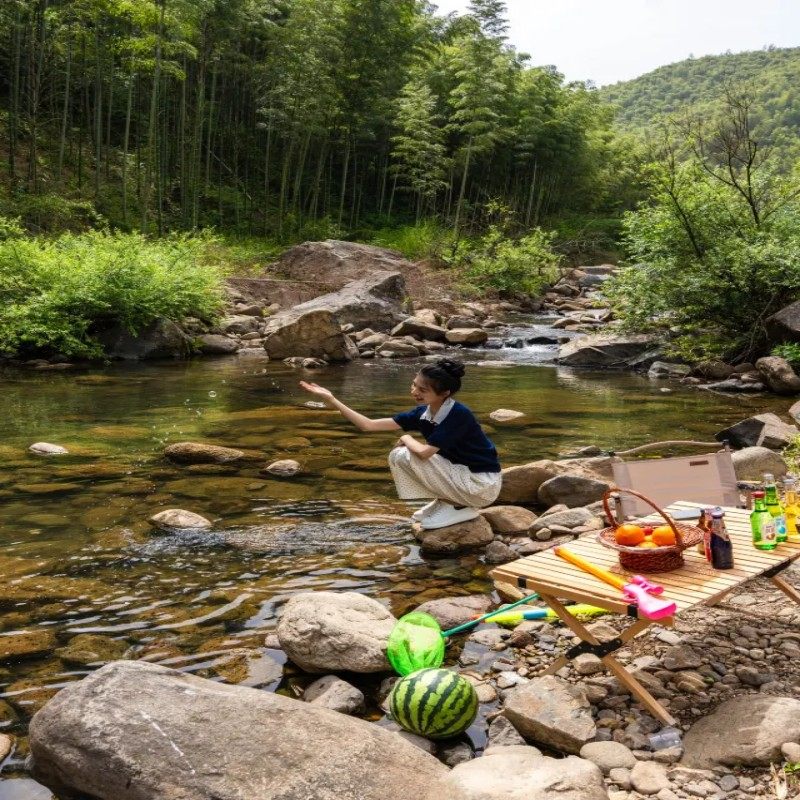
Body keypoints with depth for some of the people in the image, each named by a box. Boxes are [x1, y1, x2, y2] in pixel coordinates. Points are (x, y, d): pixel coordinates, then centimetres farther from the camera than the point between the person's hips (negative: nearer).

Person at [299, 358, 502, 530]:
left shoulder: (459, 415, -25)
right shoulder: (422, 414, -3)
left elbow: (424, 452, -30)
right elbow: (369, 425, -5)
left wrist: (406, 439, -8)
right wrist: (331, 399, -9)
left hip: (483, 485, -8)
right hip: (461, 474, 8)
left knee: (407, 456, -17)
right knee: (397, 456, 0)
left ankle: (459, 508, -6)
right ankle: (448, 502, 7)